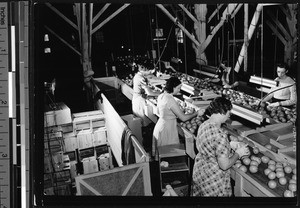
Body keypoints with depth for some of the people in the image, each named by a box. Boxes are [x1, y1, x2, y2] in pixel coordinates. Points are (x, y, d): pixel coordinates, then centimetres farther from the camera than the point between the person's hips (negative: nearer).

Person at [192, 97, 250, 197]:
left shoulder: (203, 125, -4)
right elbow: (224, 165, -26)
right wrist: (238, 153, -11)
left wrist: (230, 146, 9)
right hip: (213, 180, -8)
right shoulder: (220, 135, -31)